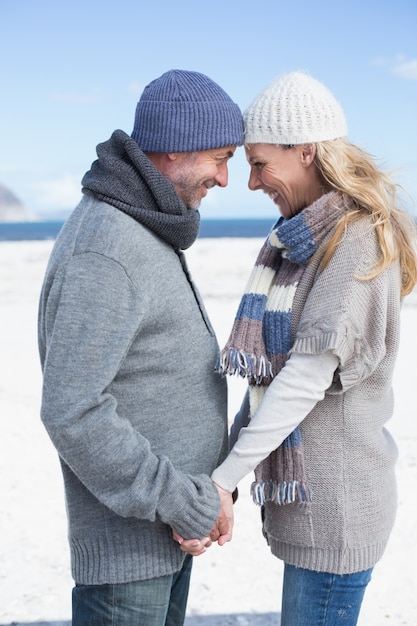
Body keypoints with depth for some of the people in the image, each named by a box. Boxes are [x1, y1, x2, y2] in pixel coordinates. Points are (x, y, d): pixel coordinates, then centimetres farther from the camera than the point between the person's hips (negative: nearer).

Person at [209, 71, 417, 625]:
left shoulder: (361, 242, -18)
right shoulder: (305, 237, 10)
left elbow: (309, 377, -23)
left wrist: (225, 480, -20)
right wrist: (232, 452, 8)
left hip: (336, 506, -8)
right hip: (304, 492, 8)